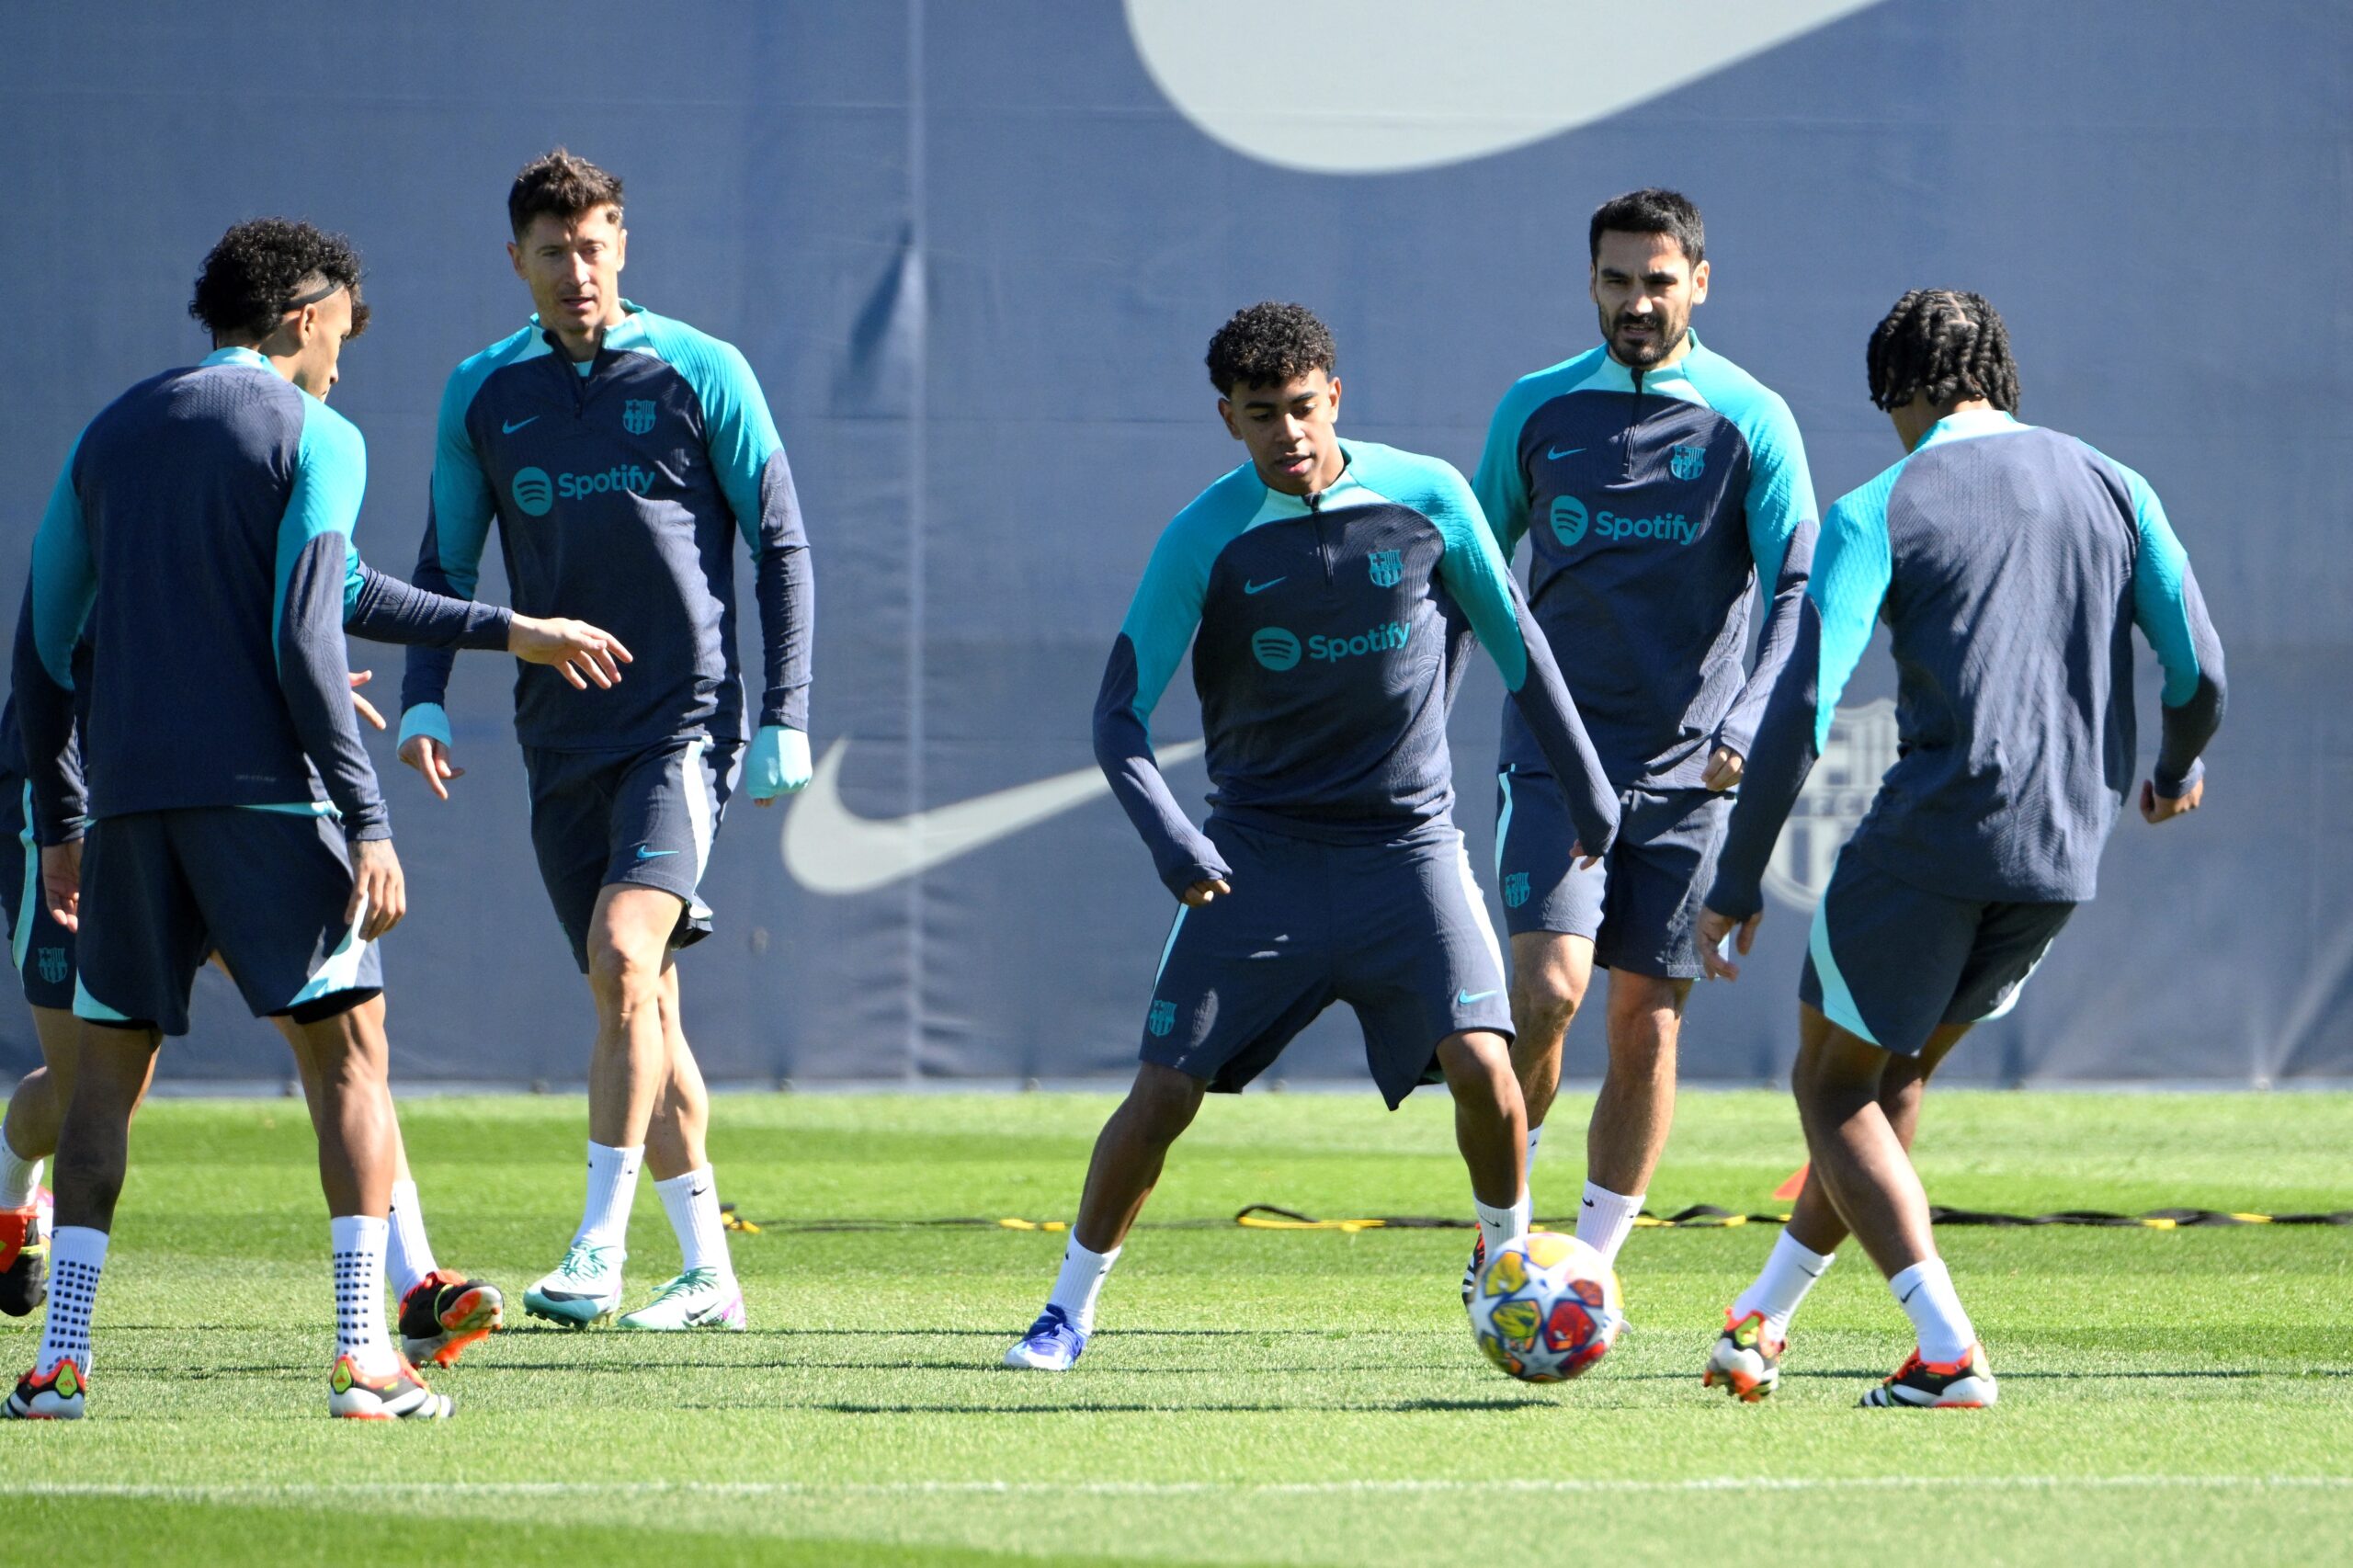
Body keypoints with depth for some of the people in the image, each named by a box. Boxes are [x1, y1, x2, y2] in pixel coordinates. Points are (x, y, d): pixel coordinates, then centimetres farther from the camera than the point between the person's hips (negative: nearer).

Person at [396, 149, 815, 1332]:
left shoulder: (699, 374, -1)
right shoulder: (481, 395, 9)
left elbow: (781, 548, 2)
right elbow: (443, 567, 16)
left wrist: (785, 719, -4)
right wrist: (424, 700, 1)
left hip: (685, 717, -5)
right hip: (561, 739, 5)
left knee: (624, 957, -22)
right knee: (637, 1005, 7)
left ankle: (598, 1254, -24)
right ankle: (709, 1275, 15)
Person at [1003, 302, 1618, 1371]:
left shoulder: (1425, 499, -6)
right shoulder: (1204, 542, -10)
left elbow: (1510, 636, 10)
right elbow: (1120, 713, -8)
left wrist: (1584, 781, 16)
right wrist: (1165, 834, -26)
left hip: (1407, 842, 0)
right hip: (1259, 850, 0)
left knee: (1479, 1062, -16)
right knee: (1164, 1089, -6)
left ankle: (1510, 1267, 11)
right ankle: (1071, 1308, 12)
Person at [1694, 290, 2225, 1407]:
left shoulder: (1879, 513, -3)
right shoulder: (2113, 489, 9)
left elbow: (1802, 708, -11)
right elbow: (2199, 669, 5)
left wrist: (1737, 884, -5)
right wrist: (2179, 769, 28)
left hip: (1930, 841, -5)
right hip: (2067, 855, 5)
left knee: (1833, 1085, 9)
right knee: (1899, 1071, 24)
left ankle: (1948, 1353, -8)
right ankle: (1763, 1318, 33)